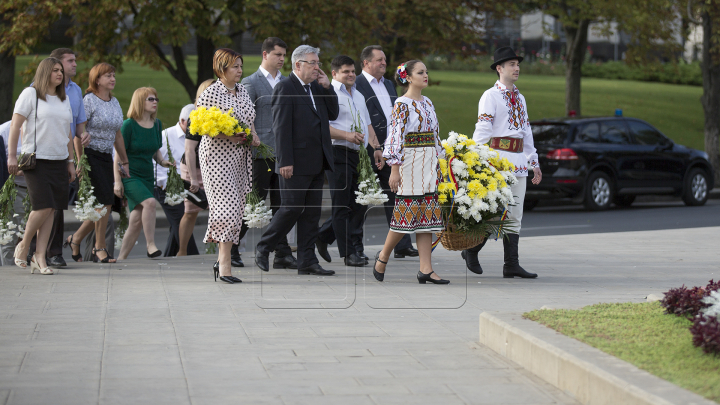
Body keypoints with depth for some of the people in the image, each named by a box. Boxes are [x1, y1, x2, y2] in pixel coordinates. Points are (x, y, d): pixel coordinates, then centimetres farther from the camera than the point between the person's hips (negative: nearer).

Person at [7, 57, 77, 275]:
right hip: (36, 159, -6)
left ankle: (39, 257, 3)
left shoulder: (64, 99, 16)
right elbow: (15, 125, -5)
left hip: (59, 161, 6)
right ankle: (23, 246, 8)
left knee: (50, 210, 0)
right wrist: (12, 155, -12)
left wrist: (71, 162, 16)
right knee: (44, 207, -14)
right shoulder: (30, 94, -3)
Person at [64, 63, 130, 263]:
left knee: (103, 205, 4)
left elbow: (117, 136, 22)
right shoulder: (89, 101, -7)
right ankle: (100, 248, 0)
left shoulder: (115, 103, 15)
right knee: (105, 202, -12)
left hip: (106, 157, 7)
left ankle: (75, 239, 21)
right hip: (91, 155, -7)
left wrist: (125, 162, 21)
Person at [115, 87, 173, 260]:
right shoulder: (129, 125, -11)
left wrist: (162, 161, 1)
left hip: (147, 176, 6)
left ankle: (121, 257, 10)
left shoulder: (157, 124, 8)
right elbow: (118, 154, -10)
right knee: (149, 201, -29)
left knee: (137, 220, 2)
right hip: (129, 175, -6)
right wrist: (117, 181, -14)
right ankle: (150, 246, -23)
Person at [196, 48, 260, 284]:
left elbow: (250, 120, 23)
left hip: (240, 158, 7)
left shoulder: (242, 91, 13)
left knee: (236, 209, 7)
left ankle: (221, 259, 17)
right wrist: (229, 136, -20)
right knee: (227, 206, -14)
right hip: (218, 156, -7)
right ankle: (225, 265, -15)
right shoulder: (210, 94, -9)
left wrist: (253, 136, 3)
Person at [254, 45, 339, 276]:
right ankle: (263, 249, 13)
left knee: (311, 213, 8)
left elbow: (333, 114, 16)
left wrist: (327, 87, 4)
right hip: (296, 163, -8)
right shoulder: (285, 88, -9)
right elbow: (281, 127, -14)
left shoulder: (317, 88, 15)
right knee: (291, 209, -5)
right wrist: (285, 161, -18)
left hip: (316, 164, 8)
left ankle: (307, 262, 11)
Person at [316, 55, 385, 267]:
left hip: (359, 153, 8)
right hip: (339, 154, -8)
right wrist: (347, 135, -22)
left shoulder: (358, 95, 22)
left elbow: (367, 124, 26)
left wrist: (376, 147, 15)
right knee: (342, 204, -4)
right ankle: (349, 253, -1)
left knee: (360, 203, 8)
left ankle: (322, 237, 22)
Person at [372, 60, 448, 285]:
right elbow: (396, 136, -13)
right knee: (407, 213, -6)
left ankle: (426, 269, 0)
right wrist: (394, 169, -17)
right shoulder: (402, 104, -9)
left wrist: (440, 161, 15)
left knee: (427, 214, 2)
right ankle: (383, 256, 15)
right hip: (410, 162, -7)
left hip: (429, 164, 7)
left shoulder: (427, 103, 14)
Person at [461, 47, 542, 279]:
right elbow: (482, 131, -10)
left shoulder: (520, 99, 19)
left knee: (515, 215, 3)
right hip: (497, 159, -7)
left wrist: (534, 163, 19)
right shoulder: (490, 96, -3)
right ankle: (471, 251, 10)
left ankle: (511, 265, 3)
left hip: (519, 161, 7)